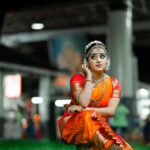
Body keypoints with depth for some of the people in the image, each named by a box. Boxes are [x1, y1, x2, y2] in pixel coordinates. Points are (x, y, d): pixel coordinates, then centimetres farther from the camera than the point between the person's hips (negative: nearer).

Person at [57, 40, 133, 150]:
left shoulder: (114, 83, 4)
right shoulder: (77, 79, -5)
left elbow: (111, 111, -10)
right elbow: (83, 103, -23)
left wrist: (83, 109, -18)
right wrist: (89, 77, -16)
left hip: (98, 129, 2)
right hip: (71, 126, -2)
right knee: (87, 117, -41)